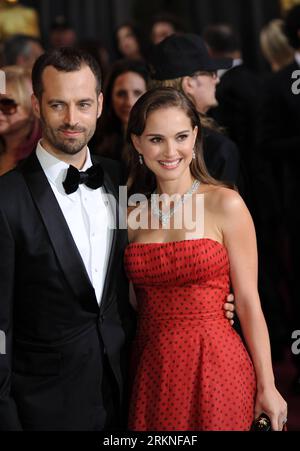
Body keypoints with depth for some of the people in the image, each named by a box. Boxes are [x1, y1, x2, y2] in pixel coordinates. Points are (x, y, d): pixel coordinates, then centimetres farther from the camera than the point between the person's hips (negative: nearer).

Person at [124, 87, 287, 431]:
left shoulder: (225, 205, -7)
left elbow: (248, 301, -6)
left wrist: (267, 387, -5)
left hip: (214, 369, -4)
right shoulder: (135, 214, 6)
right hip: (152, 371, 4)